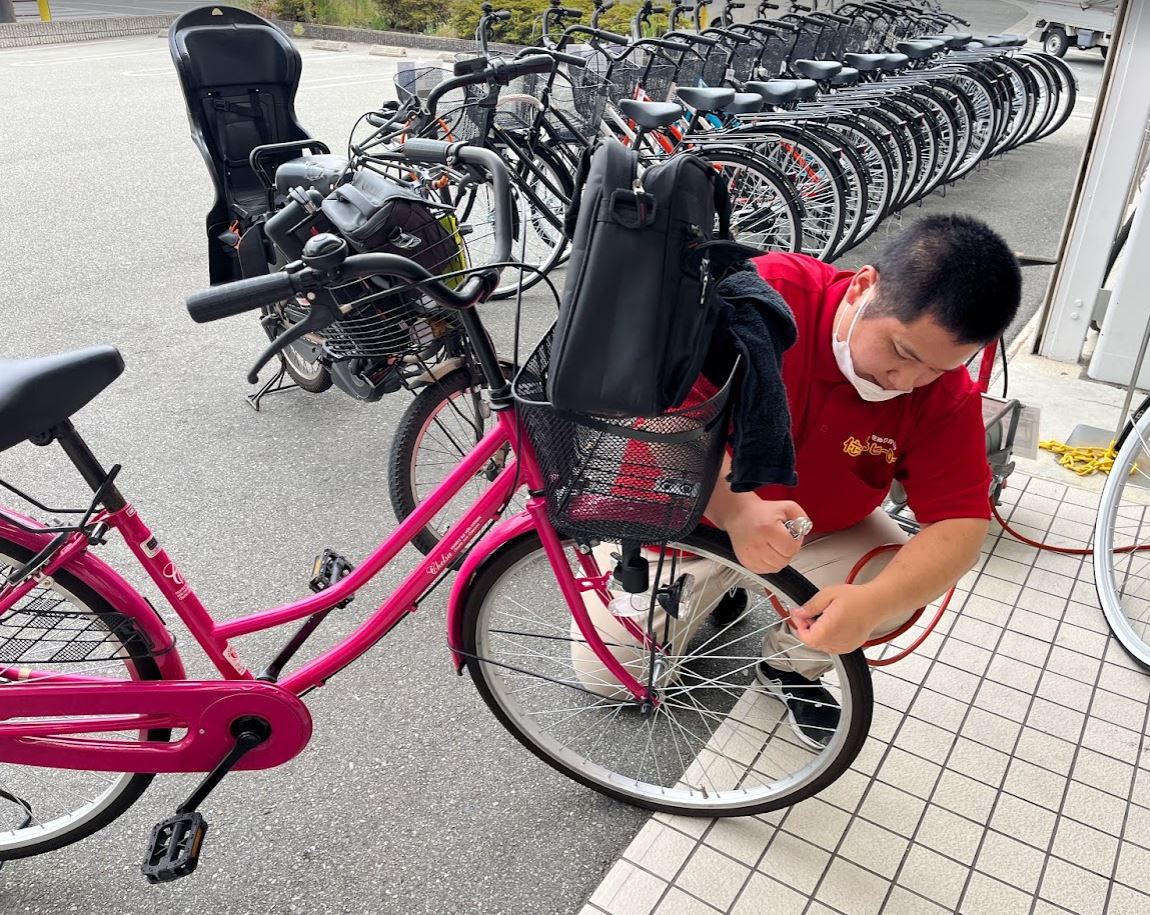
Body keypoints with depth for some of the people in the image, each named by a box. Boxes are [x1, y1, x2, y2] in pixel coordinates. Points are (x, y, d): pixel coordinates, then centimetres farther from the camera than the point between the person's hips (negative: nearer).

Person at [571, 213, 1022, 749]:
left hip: (823, 532, 2)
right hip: (695, 512, -2)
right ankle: (713, 591, 24)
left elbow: (960, 526, -22)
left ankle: (790, 665, 7)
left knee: (899, 592, -26)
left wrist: (875, 600, -41)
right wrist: (736, 507, -51)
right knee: (602, 671, -5)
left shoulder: (947, 396, -20)